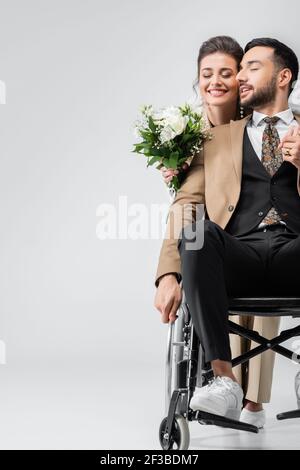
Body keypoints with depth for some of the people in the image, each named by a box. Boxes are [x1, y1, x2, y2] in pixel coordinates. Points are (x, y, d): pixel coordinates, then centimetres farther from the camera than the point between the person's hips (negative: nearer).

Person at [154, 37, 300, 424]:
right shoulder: (217, 138, 26)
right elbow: (185, 205, 13)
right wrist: (168, 274, -4)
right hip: (238, 257, 1)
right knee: (199, 229, -34)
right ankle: (223, 379, -32)